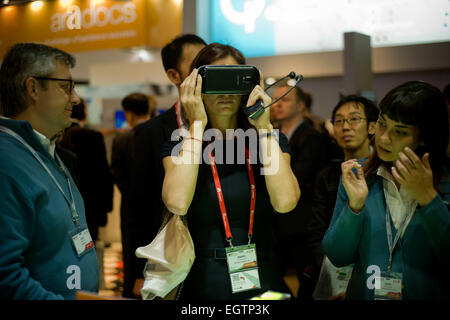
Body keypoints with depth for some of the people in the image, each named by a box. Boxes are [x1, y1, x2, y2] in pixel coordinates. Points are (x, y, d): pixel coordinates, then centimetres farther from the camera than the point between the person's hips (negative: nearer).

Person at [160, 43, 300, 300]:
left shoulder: (270, 140, 3)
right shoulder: (180, 146, -1)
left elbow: (285, 201, -16)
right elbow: (178, 203, -22)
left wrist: (264, 126, -12)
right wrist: (197, 124, -15)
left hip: (263, 283, 2)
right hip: (203, 285, -1)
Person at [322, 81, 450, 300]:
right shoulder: (358, 175, 3)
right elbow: (337, 257, 2)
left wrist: (428, 197, -16)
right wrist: (354, 206, -11)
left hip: (429, 294, -1)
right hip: (363, 294, 1)